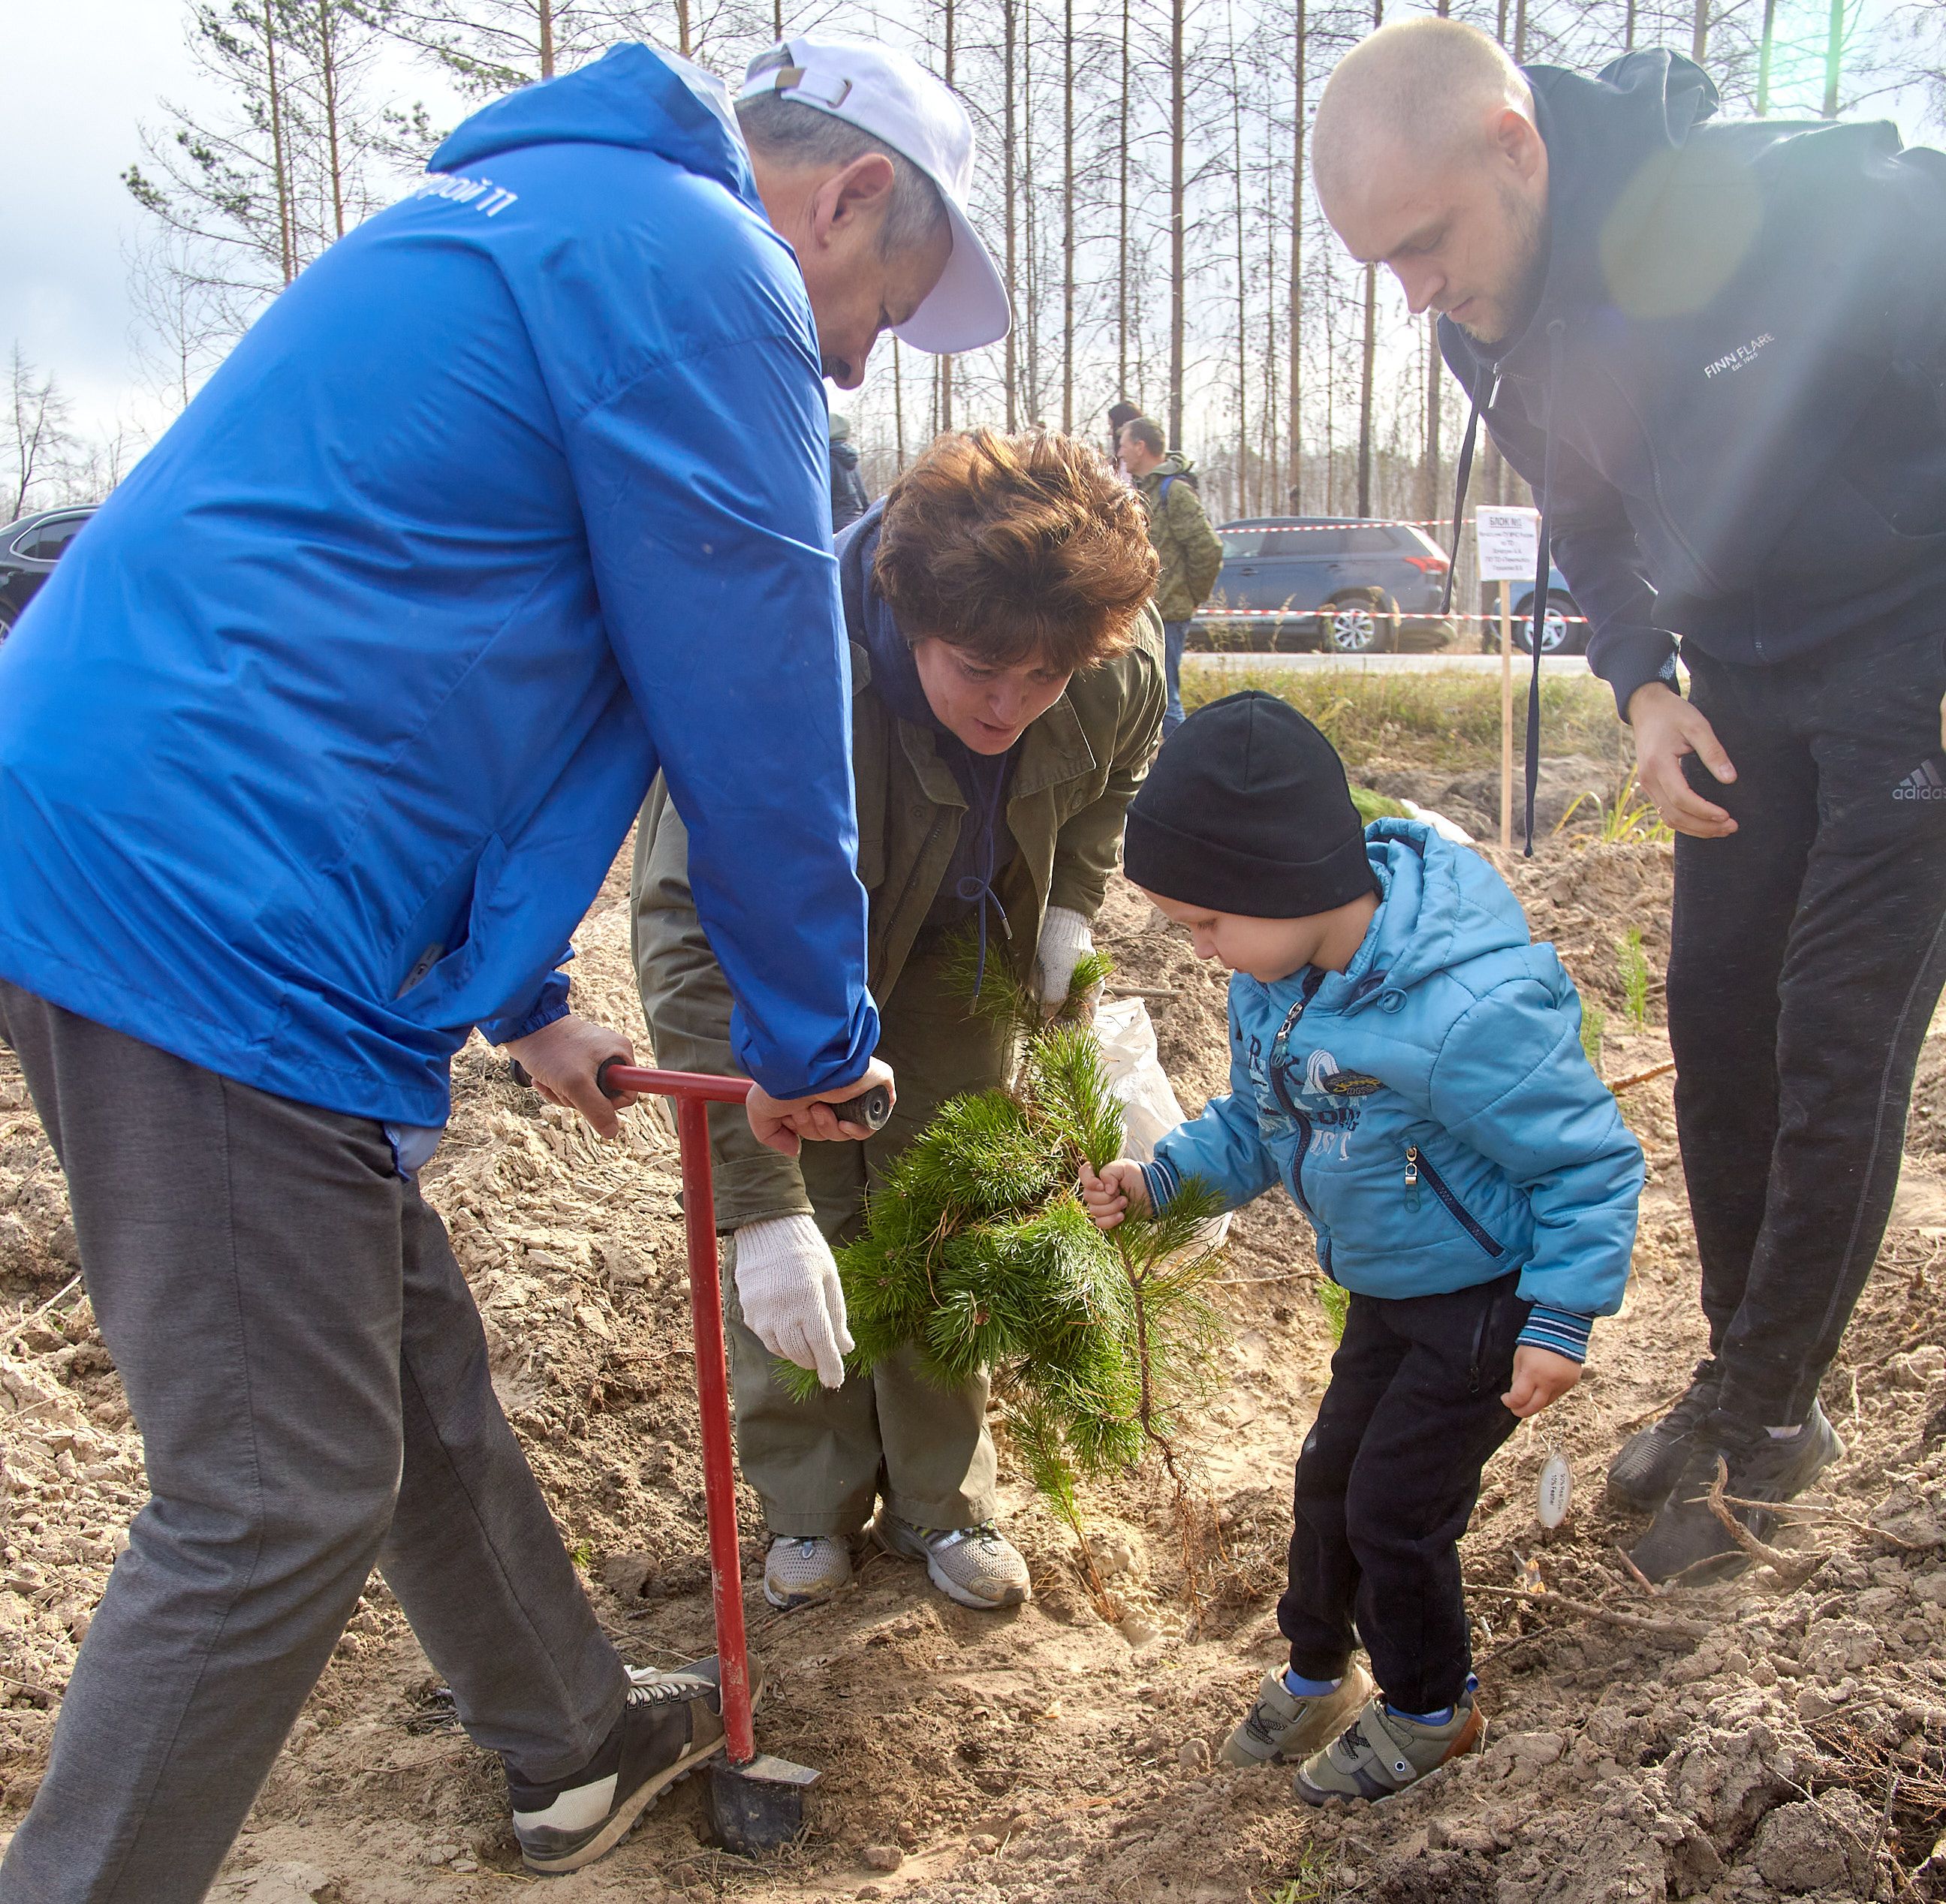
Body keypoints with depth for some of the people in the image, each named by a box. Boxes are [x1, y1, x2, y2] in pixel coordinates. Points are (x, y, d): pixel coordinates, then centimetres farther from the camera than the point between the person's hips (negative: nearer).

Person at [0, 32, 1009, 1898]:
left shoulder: (546, 216, 25)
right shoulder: (705, 272, -6)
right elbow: (754, 719, -8)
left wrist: (519, 1001, 31)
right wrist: (812, 1041, 7)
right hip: (215, 906, -11)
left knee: (409, 1354, 20)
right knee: (280, 1499, 0)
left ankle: (578, 1744, 39)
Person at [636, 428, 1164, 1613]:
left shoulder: (1120, 659, -27)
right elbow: (696, 946, -44)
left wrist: (1070, 903, -11)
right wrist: (762, 1212, -47)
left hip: (954, 950, 4)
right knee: (802, 1228, -3)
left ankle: (944, 1504, 26)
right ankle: (813, 1508, 21)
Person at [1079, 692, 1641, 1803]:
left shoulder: (1469, 1013, -36)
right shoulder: (1275, 978, -10)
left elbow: (1594, 1162, -24)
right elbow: (1252, 1123, 5)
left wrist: (1562, 1319, -24)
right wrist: (1158, 1180, -10)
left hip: (1491, 1297, -8)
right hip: (1390, 1290, 8)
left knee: (1395, 1505, 2)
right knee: (1331, 1471, 17)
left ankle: (1431, 1709, 30)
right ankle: (1317, 1670, 42)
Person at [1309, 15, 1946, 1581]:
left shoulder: (1806, 202, -27)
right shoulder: (1499, 330, -5)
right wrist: (1647, 690, -3)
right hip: (1744, 674, 6)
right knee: (1719, 1021, 7)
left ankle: (1769, 1414, 12)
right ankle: (1744, 1376, 23)